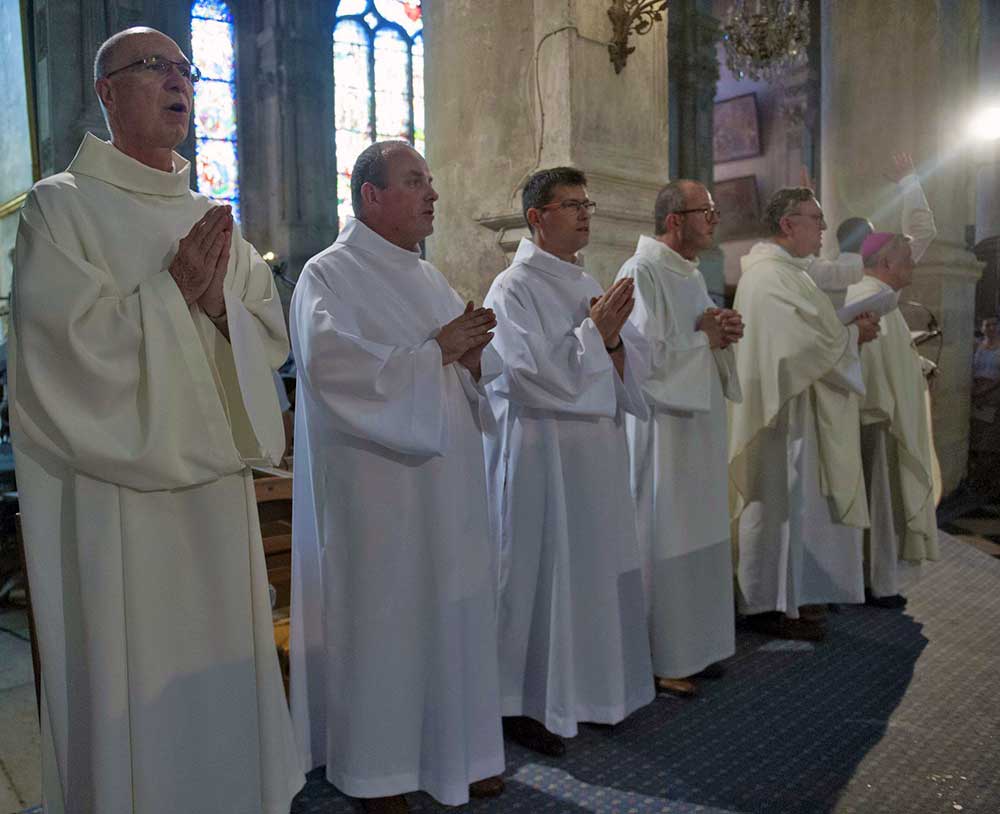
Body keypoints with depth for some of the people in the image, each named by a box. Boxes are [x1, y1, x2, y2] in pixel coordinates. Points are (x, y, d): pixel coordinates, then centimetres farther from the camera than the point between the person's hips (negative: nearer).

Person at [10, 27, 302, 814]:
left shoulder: (212, 217, 12)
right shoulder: (60, 205, -3)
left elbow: (271, 337, 7)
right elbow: (73, 343, -13)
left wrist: (219, 303, -12)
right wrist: (172, 290, -13)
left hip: (215, 483, 5)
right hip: (115, 495, -5)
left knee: (219, 670, 14)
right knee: (129, 683, 5)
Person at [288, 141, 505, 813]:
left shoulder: (429, 278, 16)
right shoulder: (330, 275, -6)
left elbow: (477, 371, 17)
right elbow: (333, 364, -23)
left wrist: (472, 353, -6)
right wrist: (434, 351, -17)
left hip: (446, 479, 7)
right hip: (376, 484, -7)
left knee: (451, 609, 11)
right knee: (382, 616, 2)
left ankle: (454, 749, 27)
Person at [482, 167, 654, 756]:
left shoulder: (588, 286, 14)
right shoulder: (514, 289, -9)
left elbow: (632, 366, 11)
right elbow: (538, 376, -19)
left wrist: (612, 336, -9)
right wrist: (594, 330, -14)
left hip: (598, 445, 8)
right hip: (540, 450, -8)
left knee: (597, 568, 14)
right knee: (539, 571, 0)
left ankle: (590, 688, 30)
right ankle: (526, 703, 16)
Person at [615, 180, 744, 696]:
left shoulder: (691, 274, 15)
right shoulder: (642, 273, -15)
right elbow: (644, 354, -23)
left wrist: (723, 333, 1)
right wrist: (704, 337, -11)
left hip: (698, 424, 10)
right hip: (661, 428, -10)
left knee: (698, 535, 15)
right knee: (662, 540, -1)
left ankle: (692, 645, 28)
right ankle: (658, 659, 12)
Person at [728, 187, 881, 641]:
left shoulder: (785, 271, 17)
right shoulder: (772, 276, -18)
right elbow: (811, 343, -21)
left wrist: (847, 328, 3)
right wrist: (854, 335, -5)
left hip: (796, 407, 11)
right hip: (785, 410, -11)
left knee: (792, 502, 15)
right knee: (779, 502, -2)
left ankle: (787, 596, 26)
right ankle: (769, 606, 9)